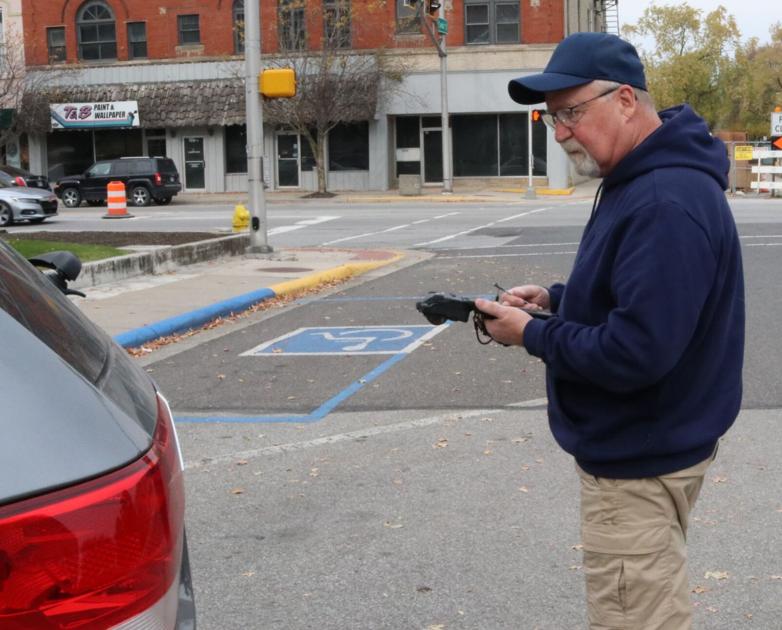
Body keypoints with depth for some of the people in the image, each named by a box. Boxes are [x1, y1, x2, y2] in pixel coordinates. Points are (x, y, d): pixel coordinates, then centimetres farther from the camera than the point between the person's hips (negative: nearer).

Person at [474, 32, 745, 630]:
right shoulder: (643, 179, 8)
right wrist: (556, 297, 4)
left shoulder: (667, 203, -27)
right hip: (644, 444, 11)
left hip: (640, 459, -11)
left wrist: (532, 334, -17)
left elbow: (635, 351, -31)